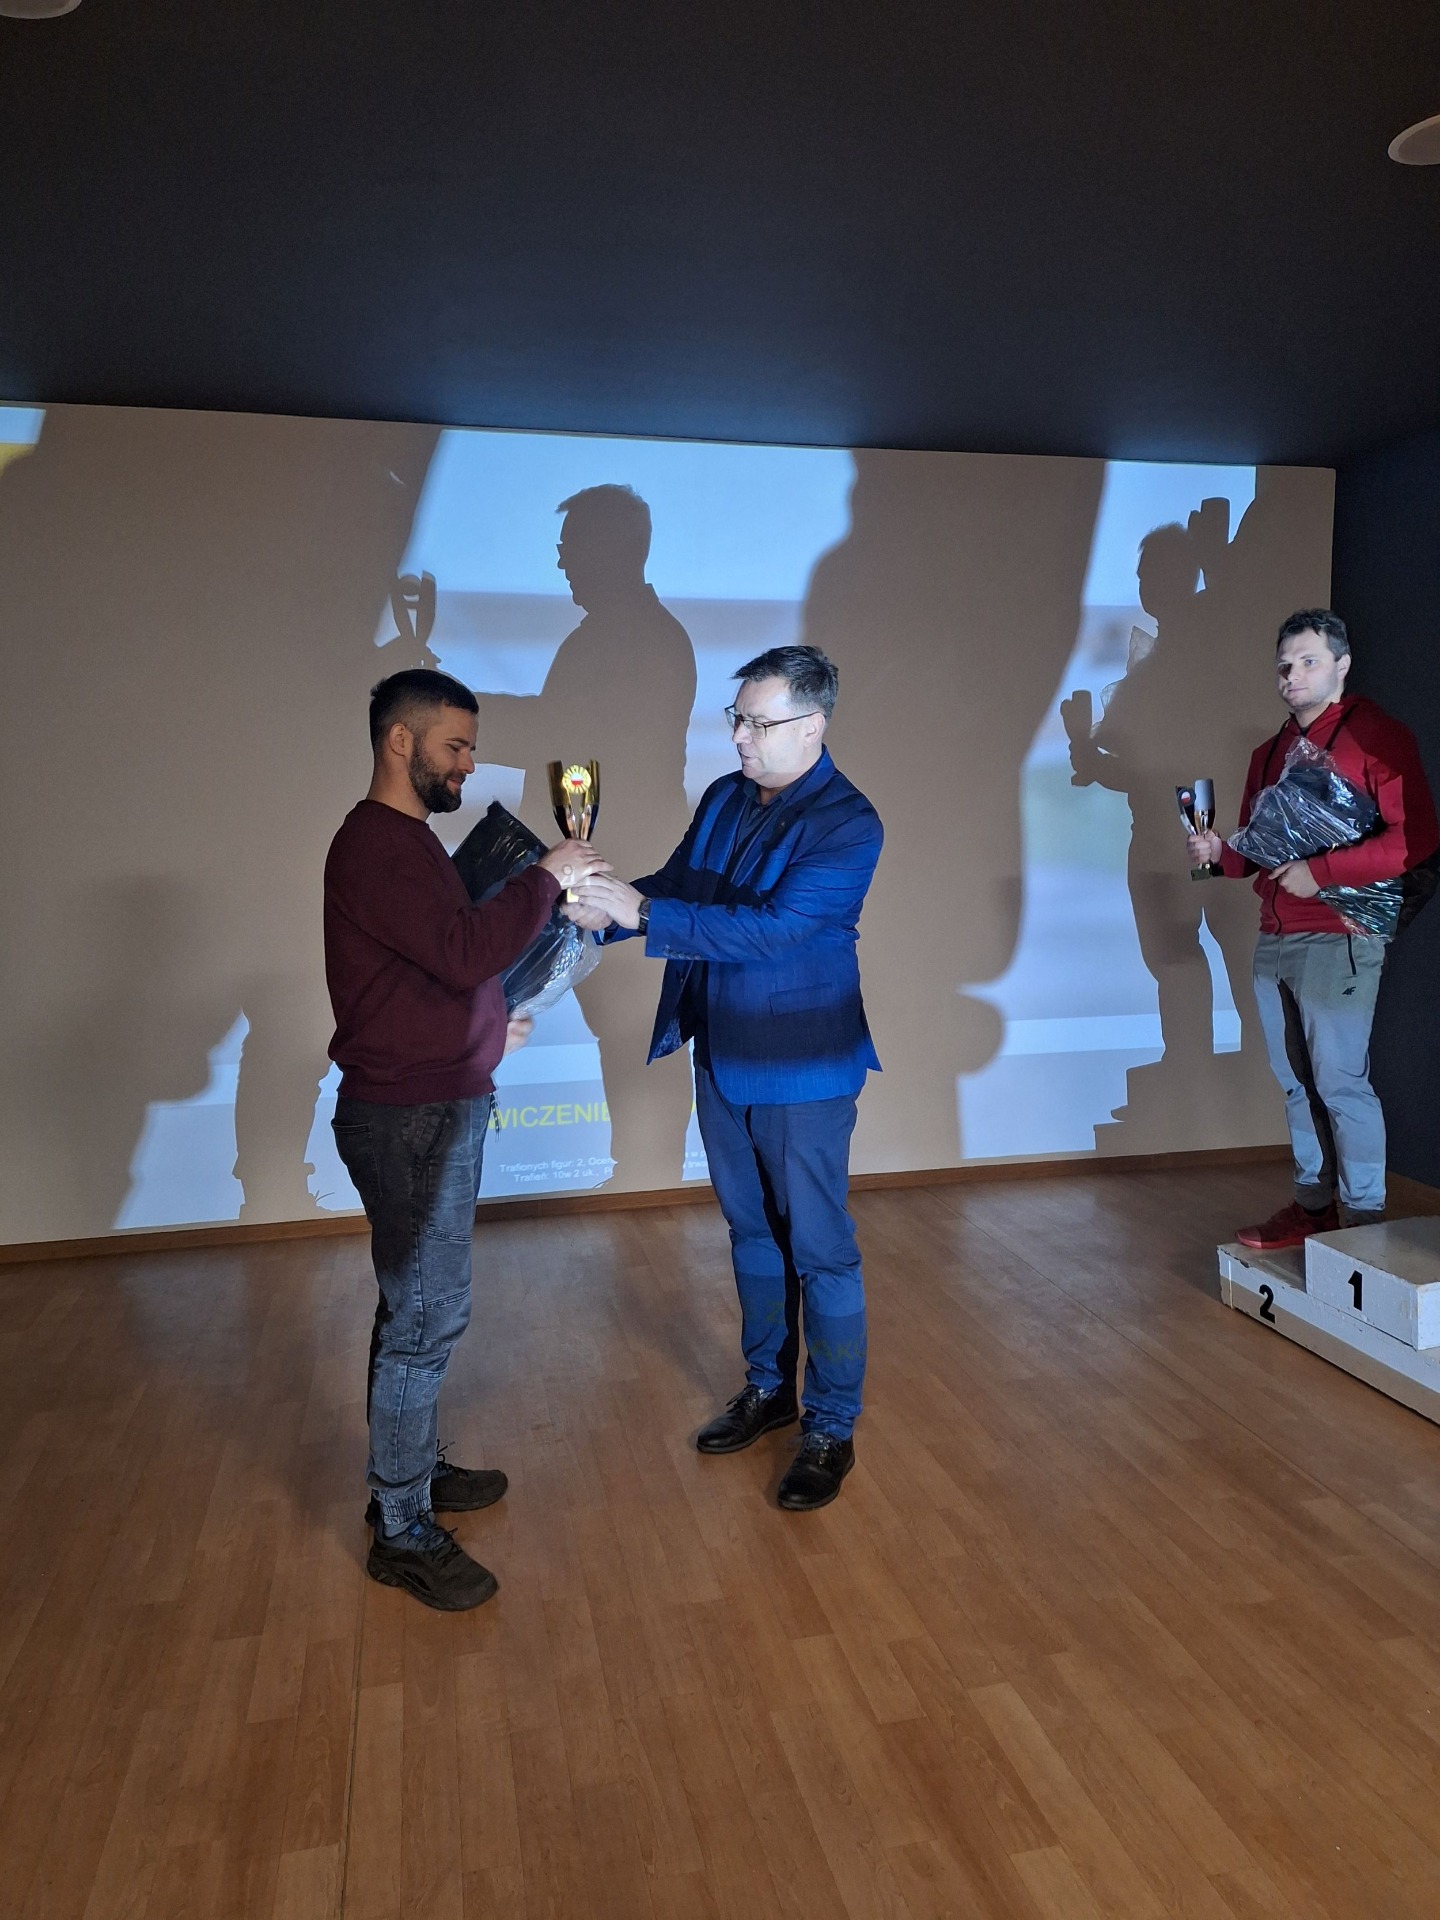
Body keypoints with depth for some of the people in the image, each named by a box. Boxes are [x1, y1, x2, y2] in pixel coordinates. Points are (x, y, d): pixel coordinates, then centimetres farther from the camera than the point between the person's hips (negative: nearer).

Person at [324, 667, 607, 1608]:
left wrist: (489, 1025, 19)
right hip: (409, 1117, -10)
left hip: (435, 1106, 11)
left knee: (422, 1304, 19)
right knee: (426, 1315, -3)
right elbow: (465, 950, -28)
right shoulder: (375, 843, -18)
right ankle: (403, 1532, 11)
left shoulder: (403, 839, 15)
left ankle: (413, 1468, 35)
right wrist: (545, 877, -18)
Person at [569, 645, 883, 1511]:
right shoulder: (724, 799, 5)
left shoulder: (848, 823, -18)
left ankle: (832, 1429, 21)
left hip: (803, 1067, -7)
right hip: (721, 1057, 7)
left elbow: (771, 929, -28)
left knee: (819, 1249, 5)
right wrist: (606, 900, -11)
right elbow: (675, 886, 10)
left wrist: (640, 912, -30)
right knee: (752, 1232, 19)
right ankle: (768, 1388, 38)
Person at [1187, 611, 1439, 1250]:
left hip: (1337, 940, -7)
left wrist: (1319, 872, -19)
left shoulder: (1377, 737, -6)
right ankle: (1313, 1206, 22)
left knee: (1340, 1082, -5)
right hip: (1273, 941, 8)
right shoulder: (1268, 754, 18)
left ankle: (1366, 1217, 6)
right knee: (1297, 1081, 12)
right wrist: (1220, 852, 3)